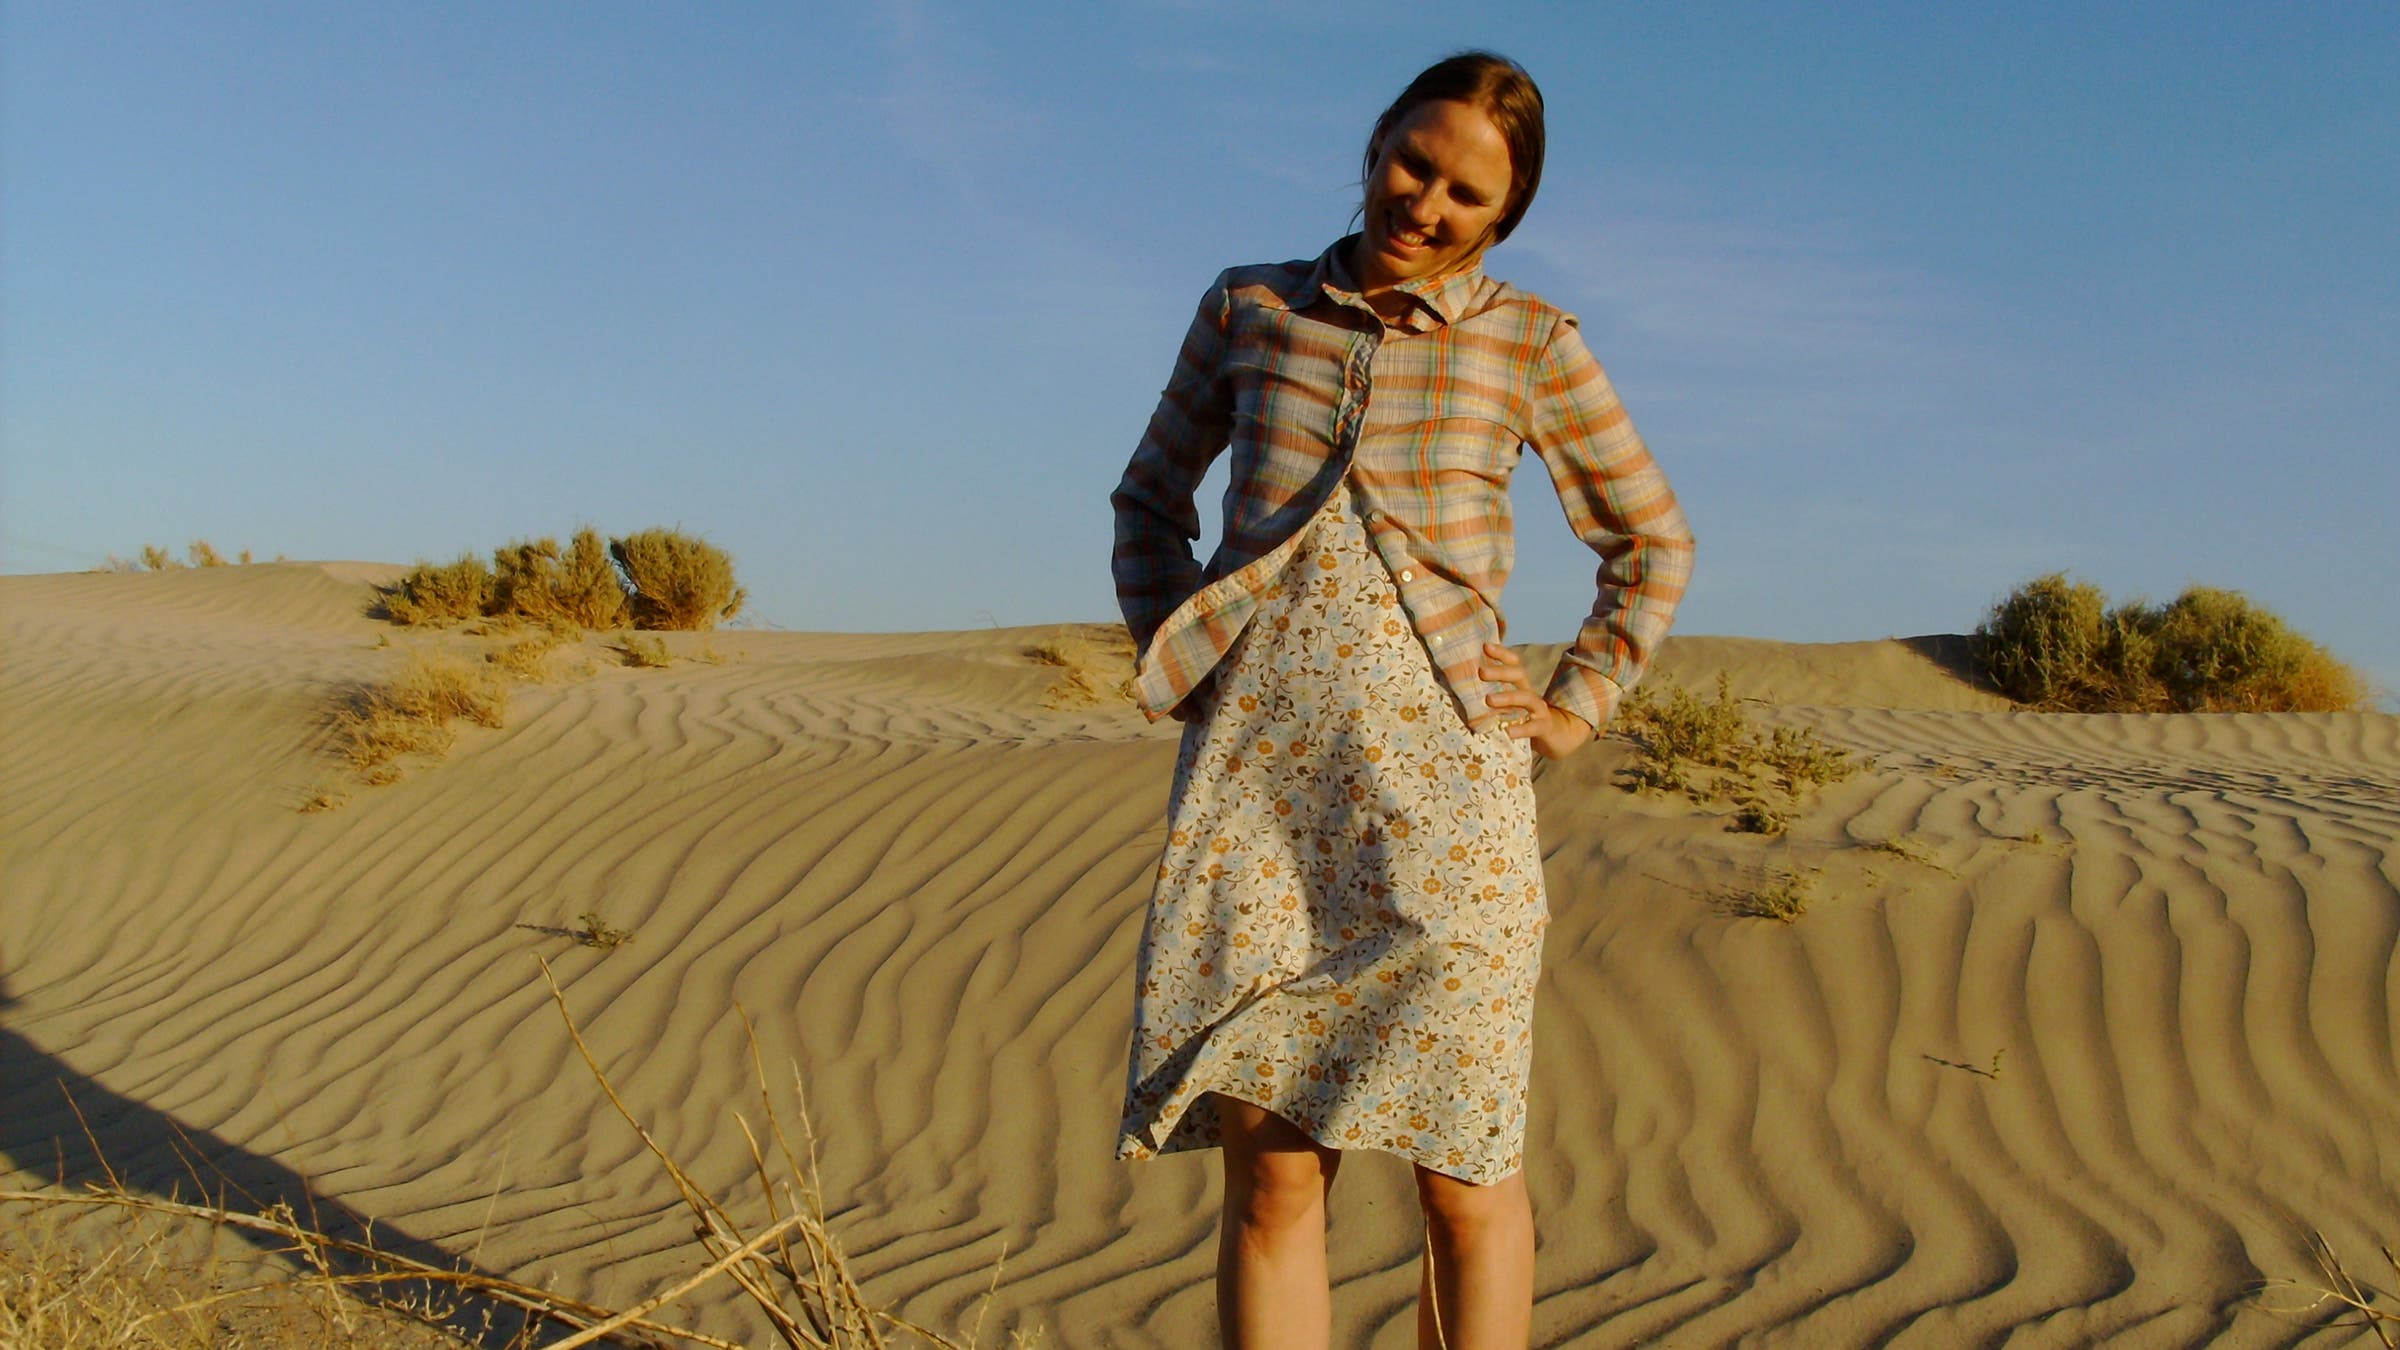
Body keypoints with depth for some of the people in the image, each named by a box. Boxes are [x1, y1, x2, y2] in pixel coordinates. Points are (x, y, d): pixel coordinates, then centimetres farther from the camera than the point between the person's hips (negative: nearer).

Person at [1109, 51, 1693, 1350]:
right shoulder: (1249, 309, 11)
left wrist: (1576, 708, 7)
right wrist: (1173, 663, 9)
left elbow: (1653, 541, 17)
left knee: (1464, 1176, 1)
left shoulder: (1532, 344, 7)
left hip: (1441, 779, -1)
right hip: (1256, 774, 1)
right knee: (1270, 1174, -1)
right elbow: (1148, 500, 21)